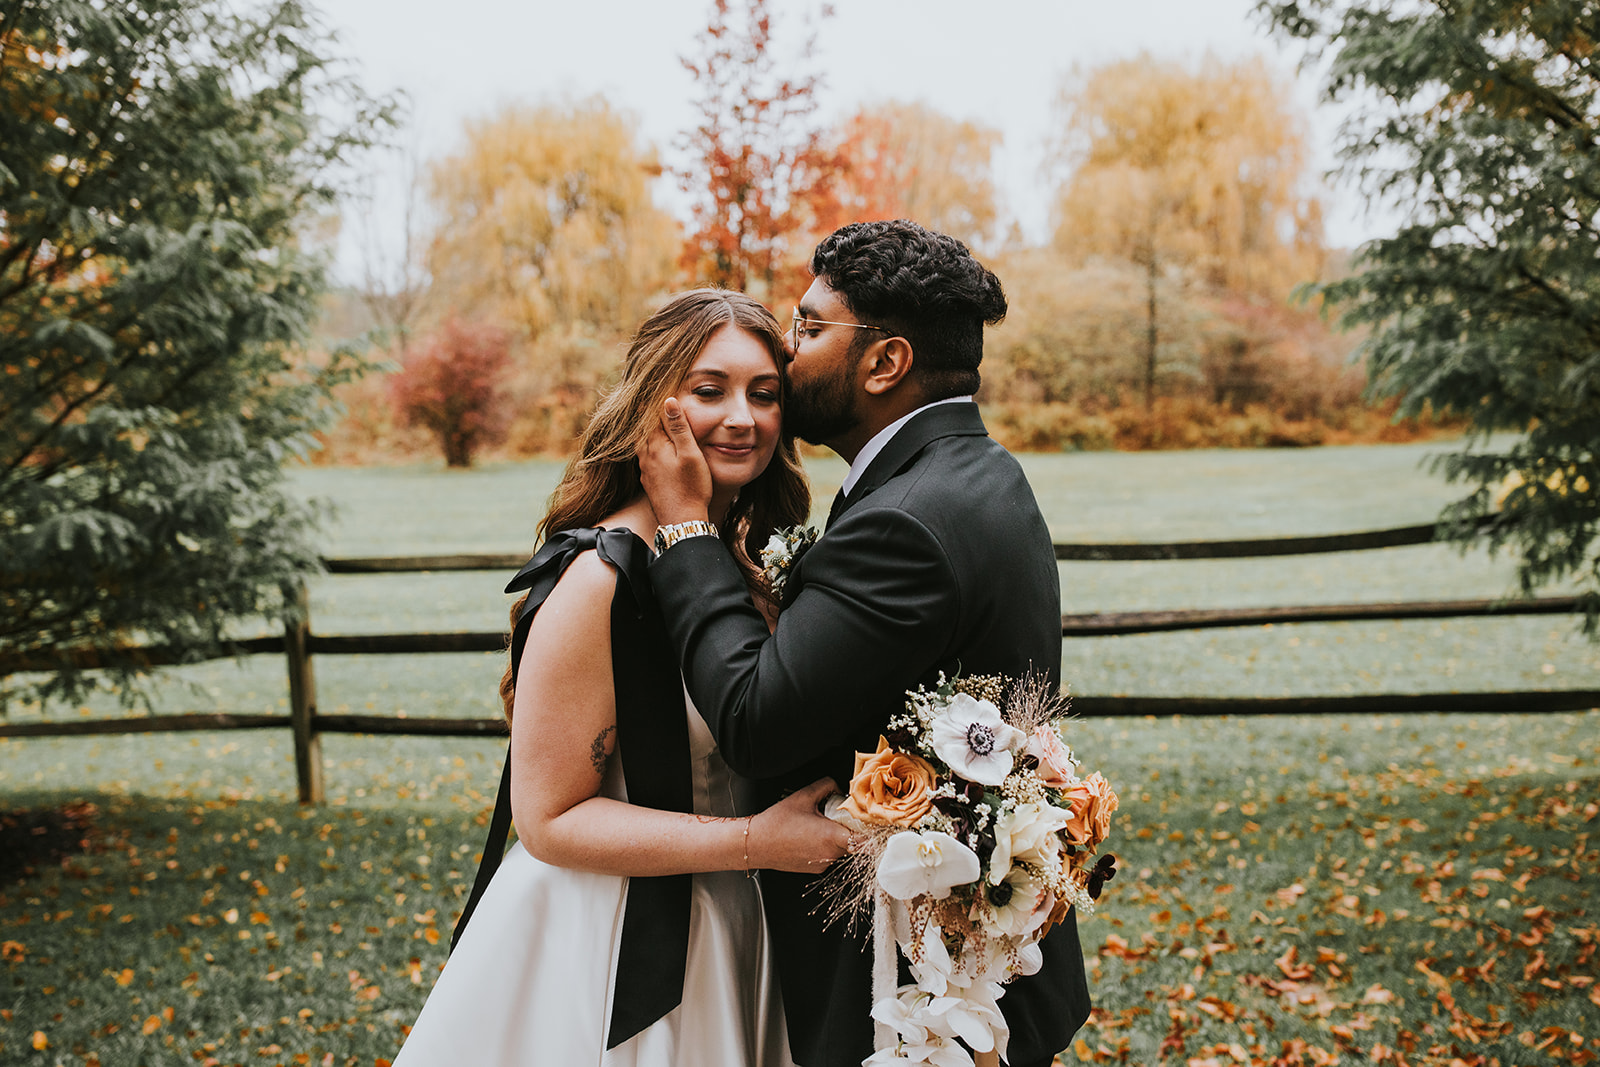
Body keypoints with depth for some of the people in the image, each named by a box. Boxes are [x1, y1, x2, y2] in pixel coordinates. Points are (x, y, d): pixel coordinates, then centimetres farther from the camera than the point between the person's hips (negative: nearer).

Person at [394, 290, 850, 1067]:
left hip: (714, 934, 8)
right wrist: (755, 841, -25)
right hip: (608, 960, -8)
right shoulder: (601, 579, -24)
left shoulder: (742, 561, 2)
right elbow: (550, 820, -21)